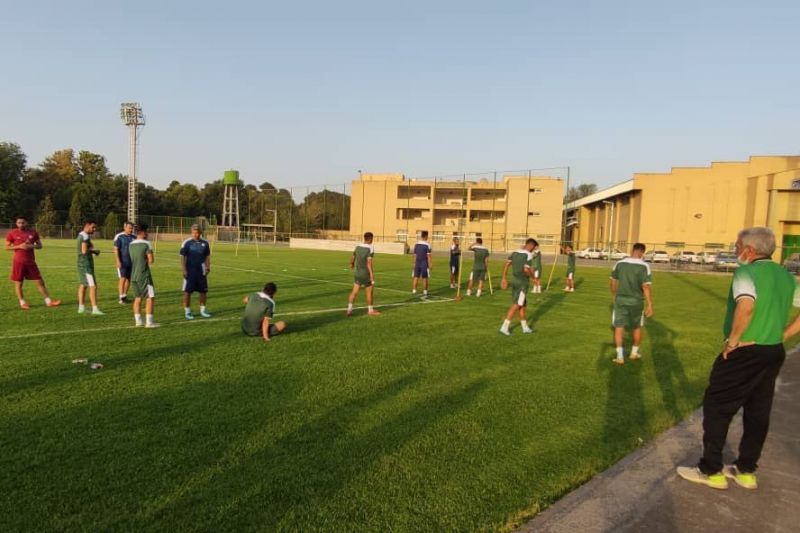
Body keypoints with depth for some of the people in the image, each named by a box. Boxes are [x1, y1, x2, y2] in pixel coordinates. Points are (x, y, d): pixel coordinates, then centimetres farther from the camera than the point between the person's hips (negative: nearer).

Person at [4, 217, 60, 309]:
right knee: (18, 283, 4)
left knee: (40, 282, 3)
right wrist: (19, 246, -16)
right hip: (18, 262, -2)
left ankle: (48, 301, 7)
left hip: (31, 262, 2)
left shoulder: (33, 232, 5)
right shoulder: (12, 234, -2)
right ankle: (22, 303, 18)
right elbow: (7, 247, -1)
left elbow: (40, 245, 10)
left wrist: (32, 246, -11)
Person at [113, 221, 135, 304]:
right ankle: (121, 297, -6)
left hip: (131, 262, 5)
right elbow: (116, 249, -11)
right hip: (122, 262, -5)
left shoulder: (134, 237, 8)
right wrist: (118, 261, -19)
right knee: (122, 278, -9)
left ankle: (125, 296, 18)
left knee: (128, 279, 8)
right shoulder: (119, 236, -7)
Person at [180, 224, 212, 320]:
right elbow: (183, 257, -5)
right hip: (190, 271, -3)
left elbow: (207, 256, 12)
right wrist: (184, 270, -10)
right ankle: (187, 311, 12)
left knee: (203, 291, 8)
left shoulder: (205, 243, 5)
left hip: (201, 271, 3)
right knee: (187, 291, 1)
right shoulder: (187, 243, -5)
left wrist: (208, 268, 3)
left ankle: (203, 310, 22)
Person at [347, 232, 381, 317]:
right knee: (369, 291, 11)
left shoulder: (358, 247, 4)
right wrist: (371, 274, -23)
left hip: (357, 273, 5)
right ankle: (370, 310, 22)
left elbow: (353, 258, 19)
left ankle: (349, 309, -1)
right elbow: (369, 262, -22)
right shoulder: (370, 248, -14)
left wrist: (352, 264, 41)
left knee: (354, 292, 7)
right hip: (366, 274, -5)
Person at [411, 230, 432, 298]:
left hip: (417, 264, 4)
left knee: (416, 277, 10)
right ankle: (425, 292, 7)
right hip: (424, 264, -4)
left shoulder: (416, 244, 5)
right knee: (424, 278, 4)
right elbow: (428, 256, -11)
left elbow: (415, 255, 10)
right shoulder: (427, 245, -9)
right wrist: (430, 265, -6)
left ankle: (414, 290, 11)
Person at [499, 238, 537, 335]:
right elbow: (526, 269, -24)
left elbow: (506, 265, 5)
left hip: (514, 280, 8)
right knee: (516, 305, -3)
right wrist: (532, 275, -4)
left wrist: (504, 278, 9)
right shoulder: (528, 255, -14)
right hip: (522, 282, -8)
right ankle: (504, 327, -5)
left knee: (522, 304, 16)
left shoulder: (514, 253, 8)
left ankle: (525, 327, 24)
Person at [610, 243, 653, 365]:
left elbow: (613, 282, 7)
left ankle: (620, 356, -3)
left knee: (619, 327, 5)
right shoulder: (644, 266, -13)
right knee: (637, 327, 19)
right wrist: (650, 305, -12)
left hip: (621, 300, 2)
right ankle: (634, 352, 33)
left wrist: (614, 296, 24)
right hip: (636, 301, -1)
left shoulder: (619, 264, -2)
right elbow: (646, 287, -17)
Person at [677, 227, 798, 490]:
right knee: (758, 412, 16)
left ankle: (710, 470, 10)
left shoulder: (746, 272, -15)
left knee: (716, 408, 3)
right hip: (775, 353, 8)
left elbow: (746, 305, -34)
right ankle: (746, 471, 28)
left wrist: (733, 340, -22)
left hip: (744, 353, -8)